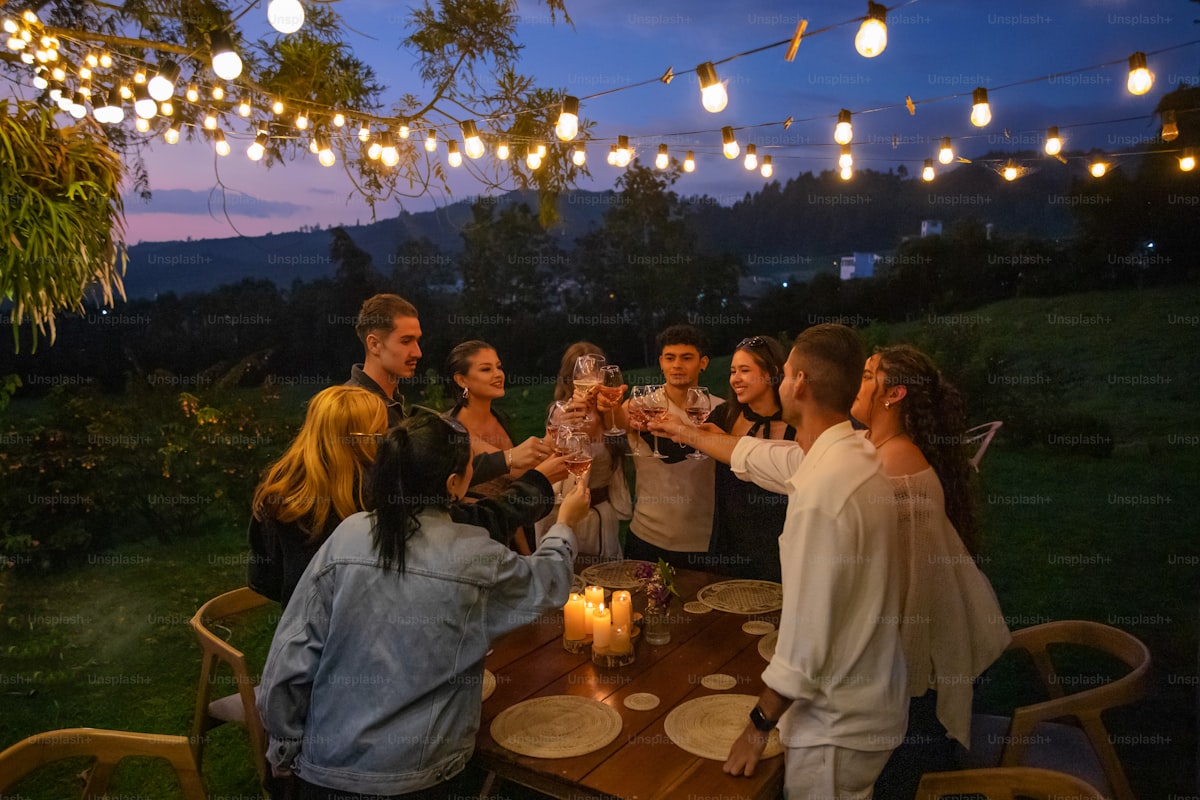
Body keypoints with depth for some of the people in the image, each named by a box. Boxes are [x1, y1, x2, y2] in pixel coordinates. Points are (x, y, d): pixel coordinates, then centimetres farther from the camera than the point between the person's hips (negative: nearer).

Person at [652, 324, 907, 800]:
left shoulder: (824, 486, -29)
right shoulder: (849, 455, 0)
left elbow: (808, 631, -26)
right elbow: (758, 456, 18)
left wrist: (760, 724, -13)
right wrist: (687, 434, 32)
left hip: (836, 725, -8)